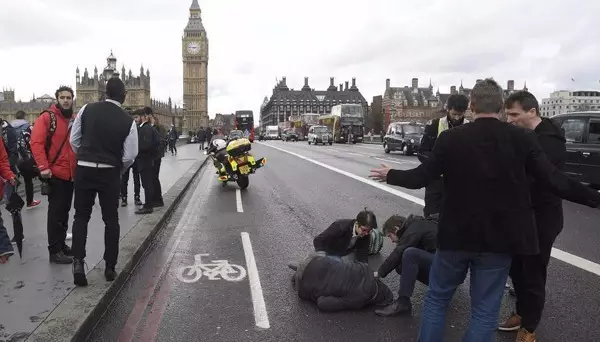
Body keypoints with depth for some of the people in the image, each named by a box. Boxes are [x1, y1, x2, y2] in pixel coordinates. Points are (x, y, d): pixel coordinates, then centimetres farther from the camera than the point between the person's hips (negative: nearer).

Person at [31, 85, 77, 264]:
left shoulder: (75, 120, 11)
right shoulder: (46, 117, -7)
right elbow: (36, 143, -15)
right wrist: (43, 167, -23)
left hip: (71, 174, 6)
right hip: (55, 174, -6)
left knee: (65, 211, 16)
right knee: (56, 212, -2)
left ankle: (61, 244, 28)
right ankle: (55, 251, 6)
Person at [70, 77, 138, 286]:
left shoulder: (86, 110, -3)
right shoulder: (128, 121, -8)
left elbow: (74, 140, 3)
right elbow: (130, 156, -8)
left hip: (84, 169, 1)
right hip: (109, 173, -1)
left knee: (81, 216, 14)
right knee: (111, 219, 11)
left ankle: (78, 261, 0)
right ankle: (110, 267, 16)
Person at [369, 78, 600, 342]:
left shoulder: (451, 138, -9)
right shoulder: (523, 139, -6)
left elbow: (421, 177, -6)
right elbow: (555, 181, -7)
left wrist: (390, 175, 11)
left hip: (457, 234, 0)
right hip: (499, 238, 1)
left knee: (436, 299, 18)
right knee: (485, 311, 13)